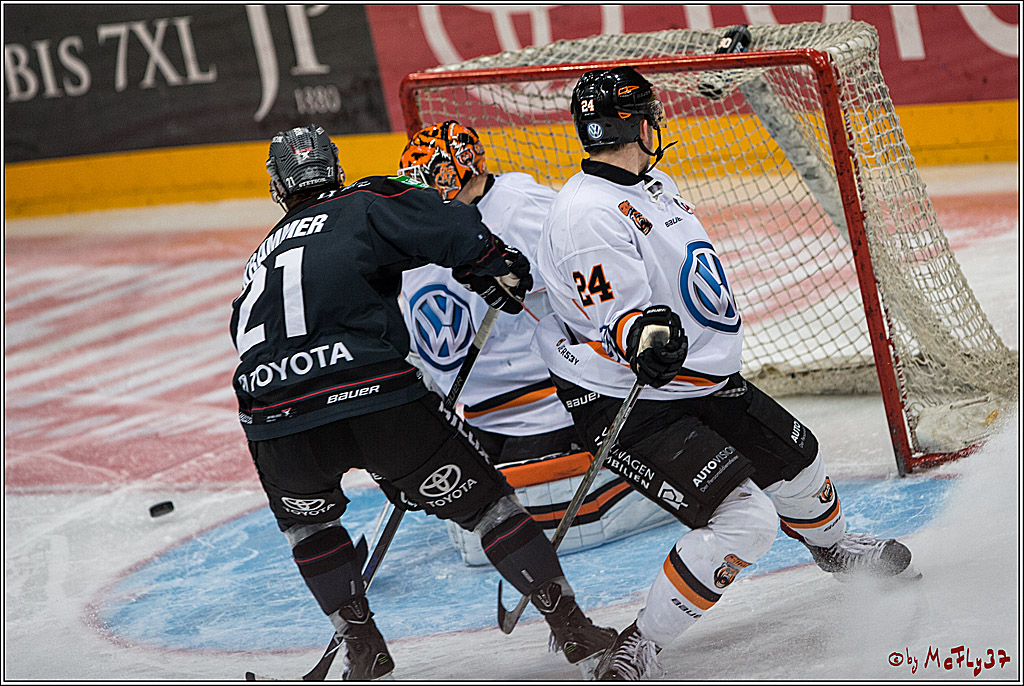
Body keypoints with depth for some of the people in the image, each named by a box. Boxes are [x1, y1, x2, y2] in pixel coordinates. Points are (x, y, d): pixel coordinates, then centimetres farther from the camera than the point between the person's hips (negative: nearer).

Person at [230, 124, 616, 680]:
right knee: (481, 499, 13)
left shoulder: (262, 258, 32)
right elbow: (453, 233, -2)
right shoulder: (362, 206, 15)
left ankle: (364, 653, 29)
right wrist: (500, 270, 15)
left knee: (305, 518, 34)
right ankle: (573, 630, 15)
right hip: (375, 398, -3)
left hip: (273, 420, 4)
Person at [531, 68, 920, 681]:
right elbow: (618, 315, -30)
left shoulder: (652, 185, 6)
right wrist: (644, 339, -49)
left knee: (796, 461, 24)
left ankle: (837, 550, 56)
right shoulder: (589, 215, -24)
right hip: (626, 402, -10)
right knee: (745, 521, -20)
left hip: (704, 379, 10)